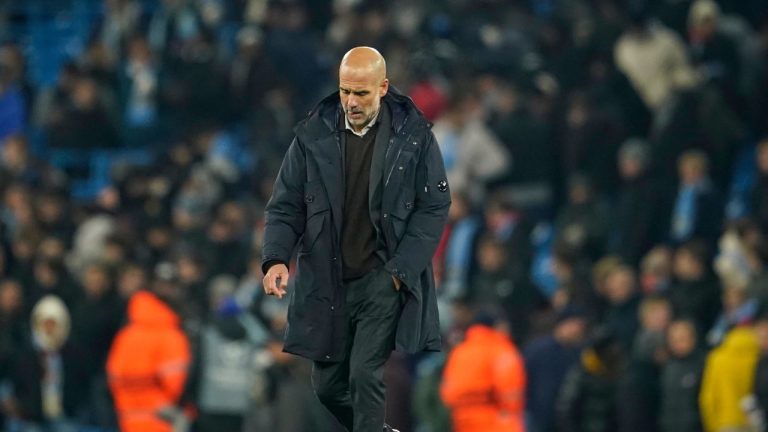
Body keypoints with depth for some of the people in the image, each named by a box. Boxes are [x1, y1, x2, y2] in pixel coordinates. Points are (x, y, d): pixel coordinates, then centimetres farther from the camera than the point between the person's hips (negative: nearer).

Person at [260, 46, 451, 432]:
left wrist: (401, 269, -11)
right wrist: (276, 259, -17)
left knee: (365, 374, -16)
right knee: (327, 384, 11)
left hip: (383, 278, -3)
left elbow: (434, 207, -3)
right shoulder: (314, 135, -3)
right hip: (327, 281, 3)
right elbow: (286, 204, 0)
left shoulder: (413, 135, -7)